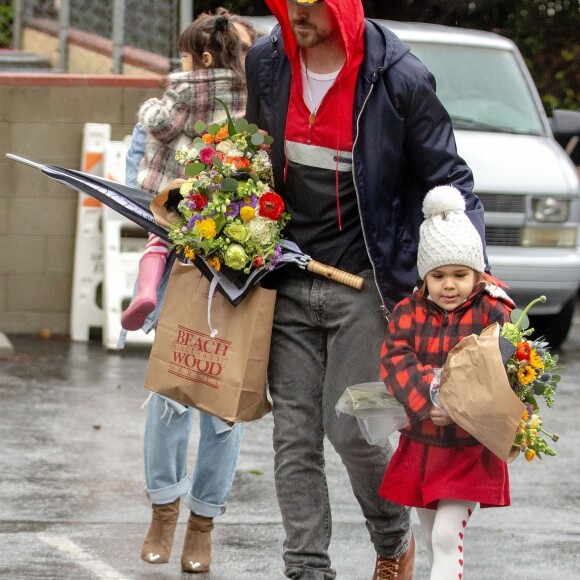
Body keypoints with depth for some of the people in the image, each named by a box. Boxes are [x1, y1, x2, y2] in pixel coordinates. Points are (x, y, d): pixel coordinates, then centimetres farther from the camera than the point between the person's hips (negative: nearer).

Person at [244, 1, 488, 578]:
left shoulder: (398, 78, -12)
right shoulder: (266, 62, 1)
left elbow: (449, 181, -5)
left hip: (362, 285, -4)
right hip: (286, 281, 4)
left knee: (349, 428, -6)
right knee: (294, 435, 2)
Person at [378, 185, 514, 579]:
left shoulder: (492, 313, -7)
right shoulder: (410, 312, 1)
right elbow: (395, 359, -11)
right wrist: (427, 403, -27)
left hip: (470, 446, -4)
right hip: (420, 442, 4)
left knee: (447, 536, -12)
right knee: (432, 539, 16)